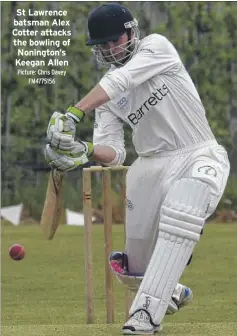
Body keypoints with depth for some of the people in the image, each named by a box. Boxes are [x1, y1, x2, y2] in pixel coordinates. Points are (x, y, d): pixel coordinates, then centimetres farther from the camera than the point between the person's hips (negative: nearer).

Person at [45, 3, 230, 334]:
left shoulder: (156, 46, -6)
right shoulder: (105, 92, 8)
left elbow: (122, 80, -24)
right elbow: (114, 151, -1)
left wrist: (74, 114, -35)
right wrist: (87, 150, -25)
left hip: (199, 157, -5)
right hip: (151, 164, 5)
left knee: (178, 215, -36)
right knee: (135, 271, 2)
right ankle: (170, 293, 37)